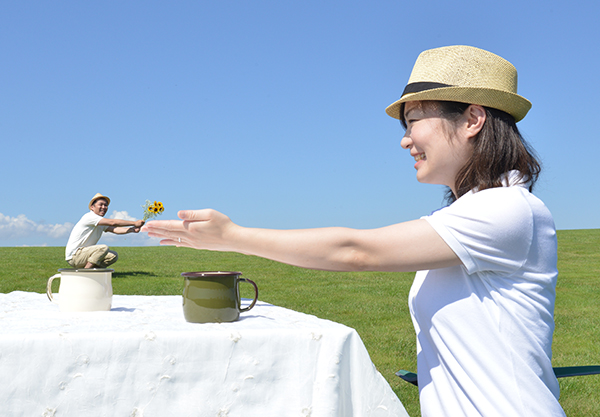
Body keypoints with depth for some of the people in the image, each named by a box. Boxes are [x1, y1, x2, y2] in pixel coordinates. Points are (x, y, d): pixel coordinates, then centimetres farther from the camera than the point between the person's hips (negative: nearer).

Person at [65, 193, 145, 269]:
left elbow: (115, 229, -4)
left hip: (85, 253, 9)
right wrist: (134, 223, -23)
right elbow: (112, 222, -24)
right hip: (73, 255, -9)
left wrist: (132, 229, -21)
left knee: (113, 256, 3)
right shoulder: (89, 216, -16)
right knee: (103, 248, -28)